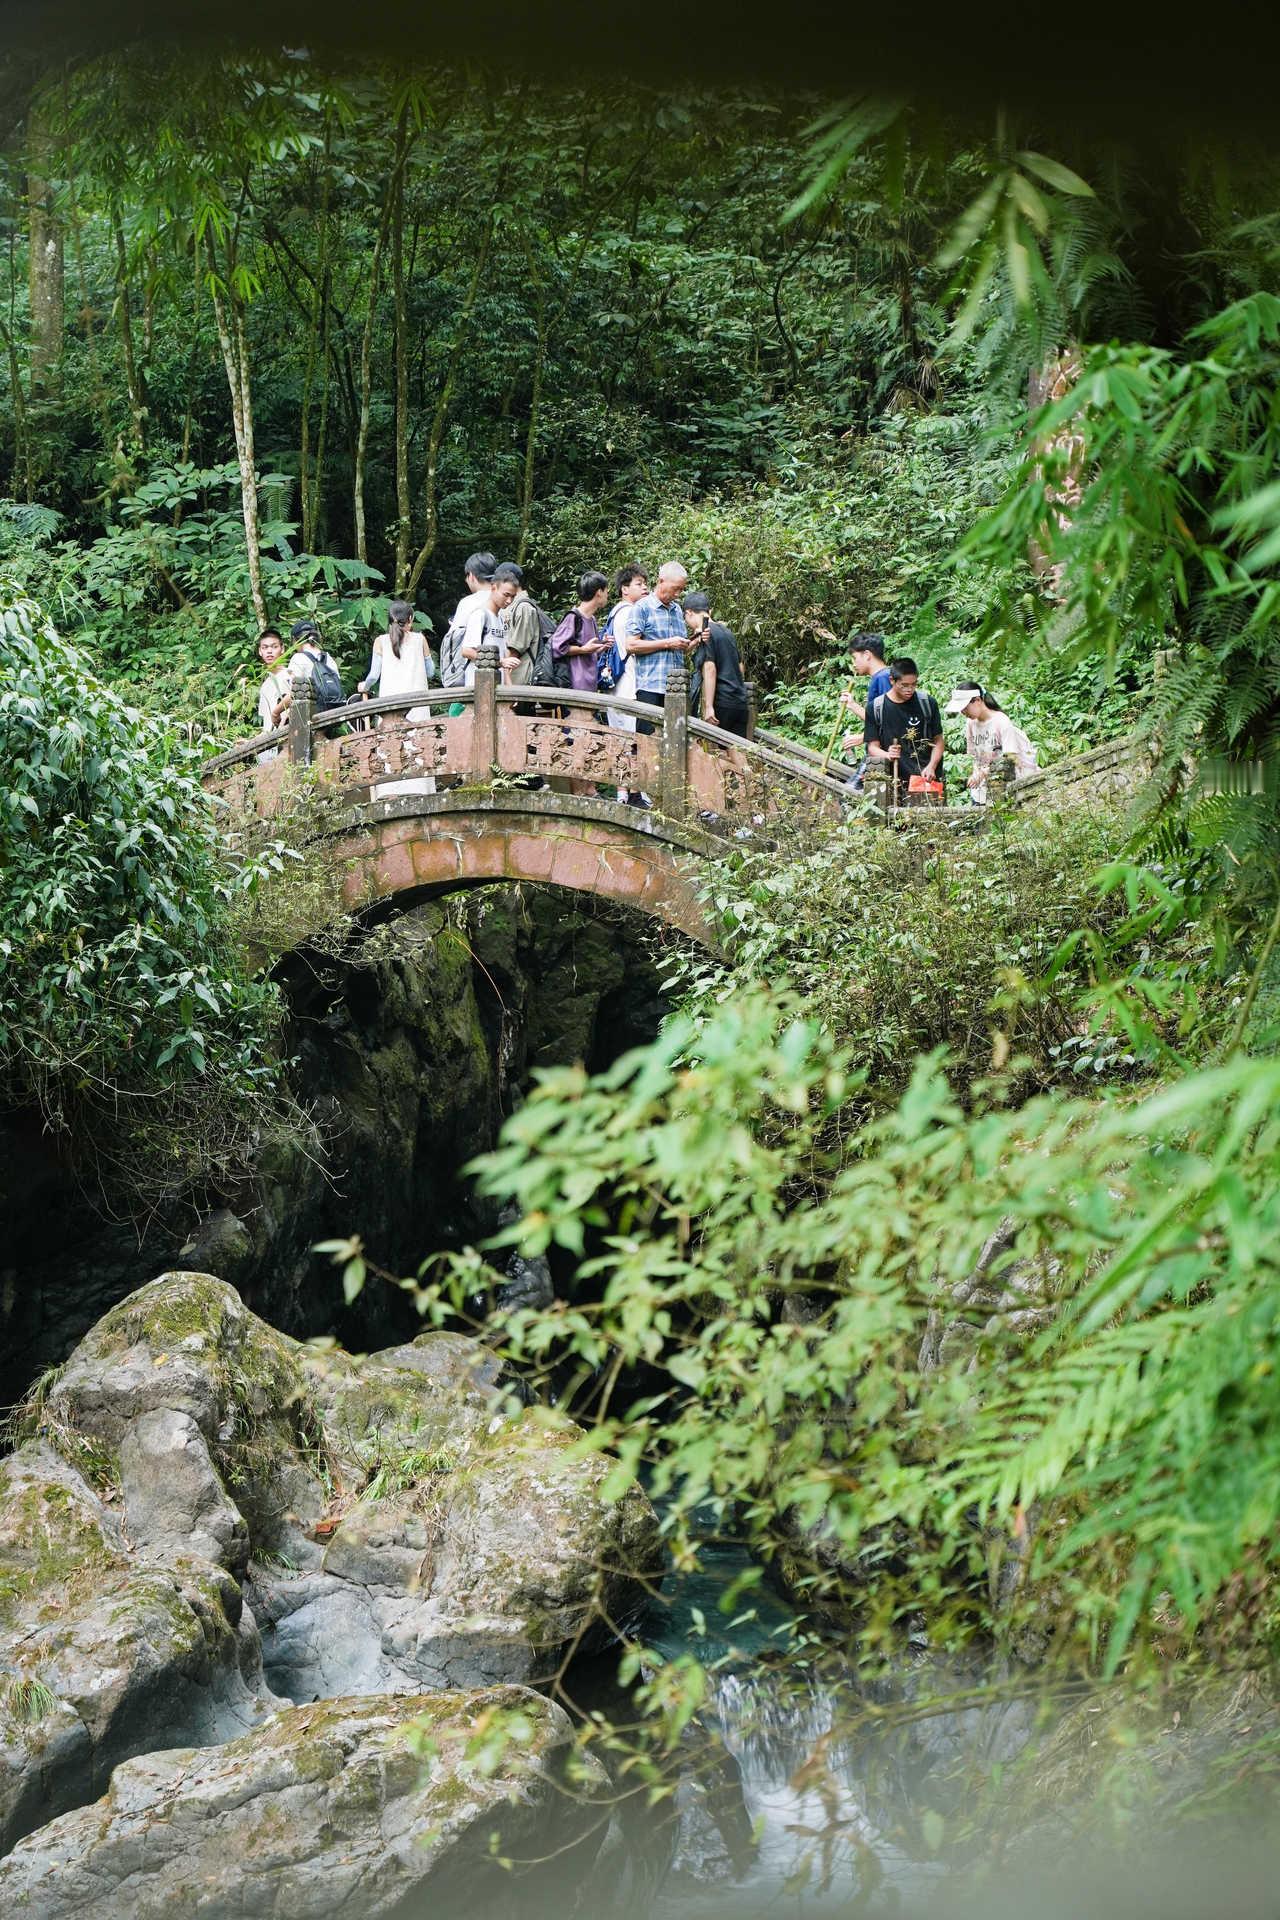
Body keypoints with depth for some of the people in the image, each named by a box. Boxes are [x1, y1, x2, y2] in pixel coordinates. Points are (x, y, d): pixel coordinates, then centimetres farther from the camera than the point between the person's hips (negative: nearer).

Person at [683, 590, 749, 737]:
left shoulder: (706, 633, -7)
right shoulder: (726, 631, 18)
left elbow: (709, 669, -15)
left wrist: (708, 707, -18)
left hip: (721, 703, -8)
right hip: (740, 701, 8)